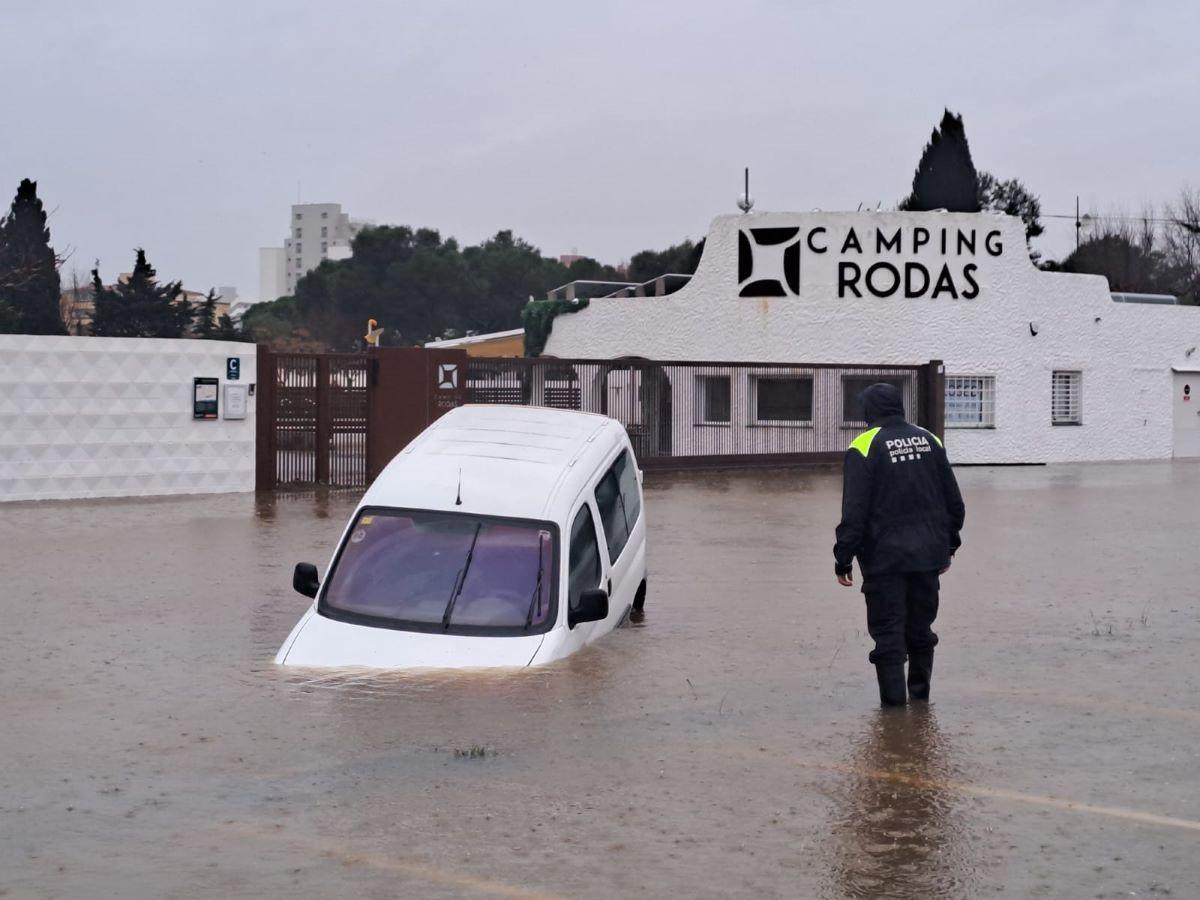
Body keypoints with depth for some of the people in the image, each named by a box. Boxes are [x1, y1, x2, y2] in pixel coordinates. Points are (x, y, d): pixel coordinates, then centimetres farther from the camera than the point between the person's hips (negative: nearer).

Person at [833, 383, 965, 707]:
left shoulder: (864, 447, -8)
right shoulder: (930, 441, 9)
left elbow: (854, 512, -13)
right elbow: (954, 501, 14)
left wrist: (843, 559, -8)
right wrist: (948, 546, 22)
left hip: (884, 559, -5)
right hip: (928, 555, 5)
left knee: (888, 631, 1)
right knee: (920, 628, 17)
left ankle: (894, 699, 0)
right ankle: (920, 692, 26)